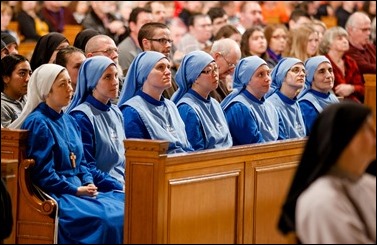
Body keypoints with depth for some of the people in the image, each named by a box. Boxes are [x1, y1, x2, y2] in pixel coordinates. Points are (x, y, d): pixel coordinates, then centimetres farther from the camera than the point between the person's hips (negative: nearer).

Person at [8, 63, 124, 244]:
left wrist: (89, 183, -1)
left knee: (124, 211, -12)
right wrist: (76, 190, -15)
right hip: (53, 195, -9)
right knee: (105, 219, -29)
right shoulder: (38, 123, -11)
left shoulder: (70, 121, 16)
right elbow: (43, 174, -15)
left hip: (79, 189, 9)